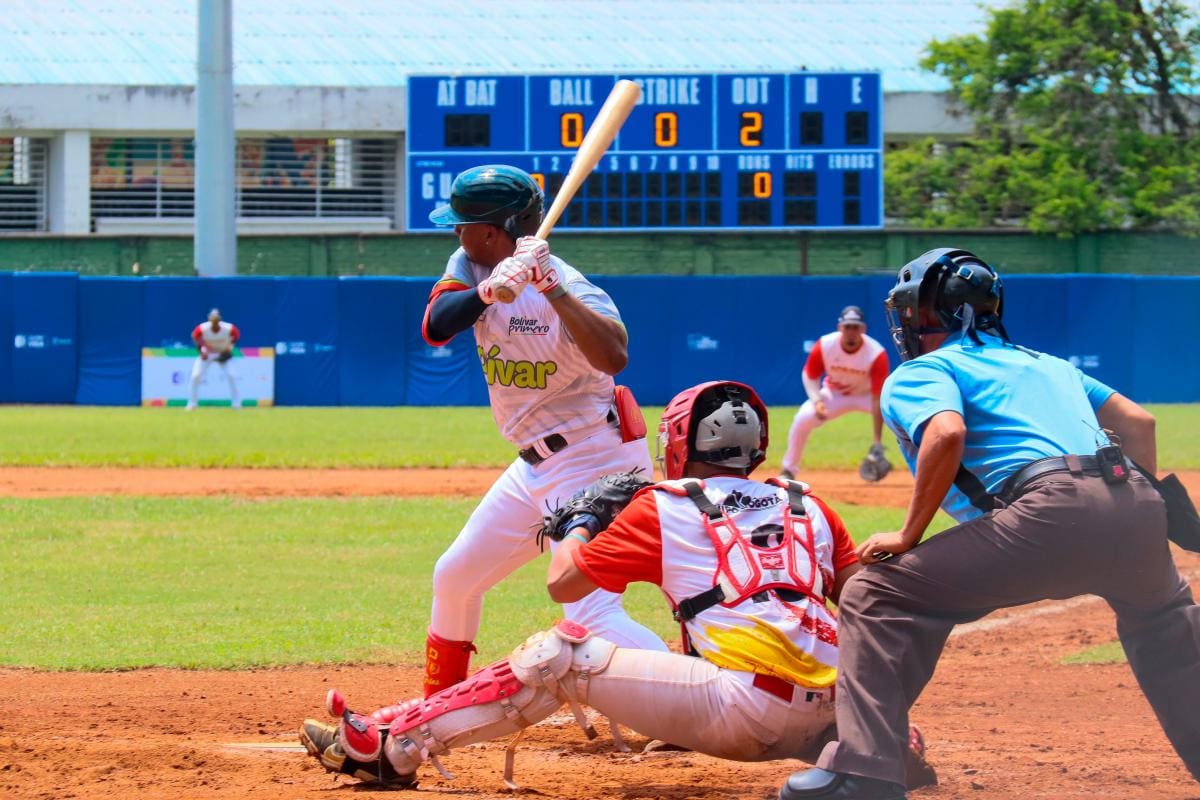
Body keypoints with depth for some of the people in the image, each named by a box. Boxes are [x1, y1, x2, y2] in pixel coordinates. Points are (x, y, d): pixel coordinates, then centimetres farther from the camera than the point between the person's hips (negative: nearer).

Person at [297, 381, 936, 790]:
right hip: (824, 719, 6)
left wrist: (577, 522, 29)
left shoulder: (664, 508, 8)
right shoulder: (807, 507, 21)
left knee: (558, 657, 2)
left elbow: (563, 583, 10)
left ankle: (393, 744, -1)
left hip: (742, 705, -5)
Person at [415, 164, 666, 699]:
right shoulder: (470, 267, 2)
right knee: (455, 577, 19)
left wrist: (552, 289, -43)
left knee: (590, 613, -21)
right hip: (535, 467, 9)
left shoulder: (564, 284, -21)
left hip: (592, 462, -9)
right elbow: (435, 327, -15)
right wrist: (488, 291, -33)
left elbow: (614, 357, -37)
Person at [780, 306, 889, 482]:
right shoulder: (824, 346, -25)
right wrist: (817, 400, -28)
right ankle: (788, 470, -2)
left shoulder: (876, 354, -32)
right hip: (834, 393, 1)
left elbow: (878, 399, -34)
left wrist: (877, 443, -39)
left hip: (867, 394, -1)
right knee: (803, 418, -22)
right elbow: (809, 375, -7)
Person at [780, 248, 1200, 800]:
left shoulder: (920, 373, 12)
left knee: (878, 596, 1)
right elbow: (1137, 421, 26)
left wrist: (909, 536, -2)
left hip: (1051, 509, -7)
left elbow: (947, 431, -10)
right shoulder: (1048, 363, 34)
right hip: (1137, 506, 7)